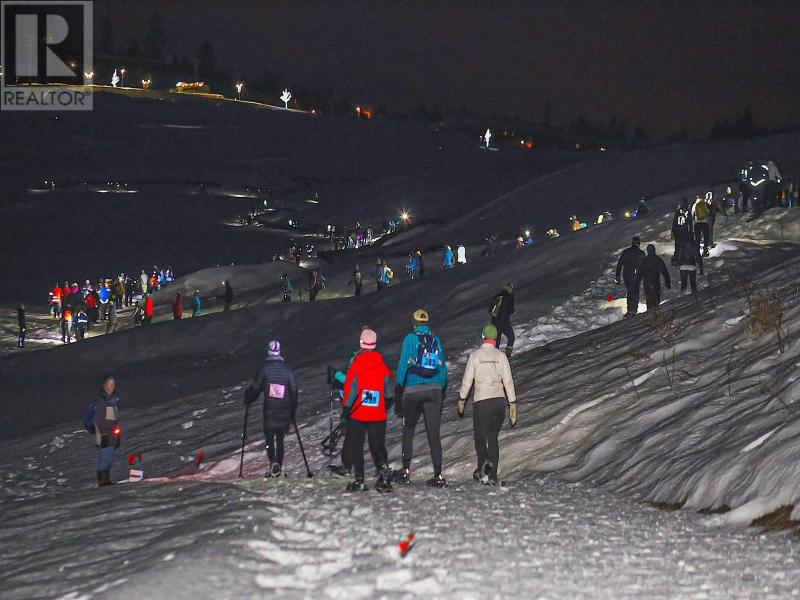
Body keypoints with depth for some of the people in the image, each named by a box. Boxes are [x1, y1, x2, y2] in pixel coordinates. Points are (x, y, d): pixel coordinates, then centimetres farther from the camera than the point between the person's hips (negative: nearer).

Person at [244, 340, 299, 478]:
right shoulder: (288, 371, 3)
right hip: (285, 413, 3)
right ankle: (279, 467, 15)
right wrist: (293, 412, 18)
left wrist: (247, 400, 18)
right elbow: (294, 393, 8)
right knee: (280, 440, 16)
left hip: (269, 411, -3)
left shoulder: (265, 370, -6)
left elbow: (254, 389, -2)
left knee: (269, 439, 5)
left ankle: (273, 463, -19)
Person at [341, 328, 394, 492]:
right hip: (378, 416, 3)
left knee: (355, 446, 7)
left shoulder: (356, 365, -12)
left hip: (357, 415, -3)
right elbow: (389, 395, 4)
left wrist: (345, 409, -1)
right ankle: (384, 475, -7)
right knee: (378, 447, 12)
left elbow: (350, 390, -11)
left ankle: (359, 480, 2)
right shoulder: (383, 367, -1)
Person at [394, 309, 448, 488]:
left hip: (413, 391, -3)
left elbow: (403, 365, -7)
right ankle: (438, 475, -4)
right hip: (434, 390, 3)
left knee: (408, 431, 12)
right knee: (433, 434, 2)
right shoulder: (436, 340, 10)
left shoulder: (410, 339, -1)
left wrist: (398, 391, -4)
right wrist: (442, 392, 17)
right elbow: (443, 368, 11)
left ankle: (406, 470, 8)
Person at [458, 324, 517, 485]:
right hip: (500, 400, 3)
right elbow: (508, 381, 2)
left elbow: (467, 379, -1)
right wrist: (513, 404, 8)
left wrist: (462, 399, 12)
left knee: (480, 437, 5)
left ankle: (484, 462, -26)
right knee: (493, 438, 13)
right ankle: (492, 476, 7)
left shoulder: (475, 354, -2)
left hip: (481, 401, -3)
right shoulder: (501, 355, 4)